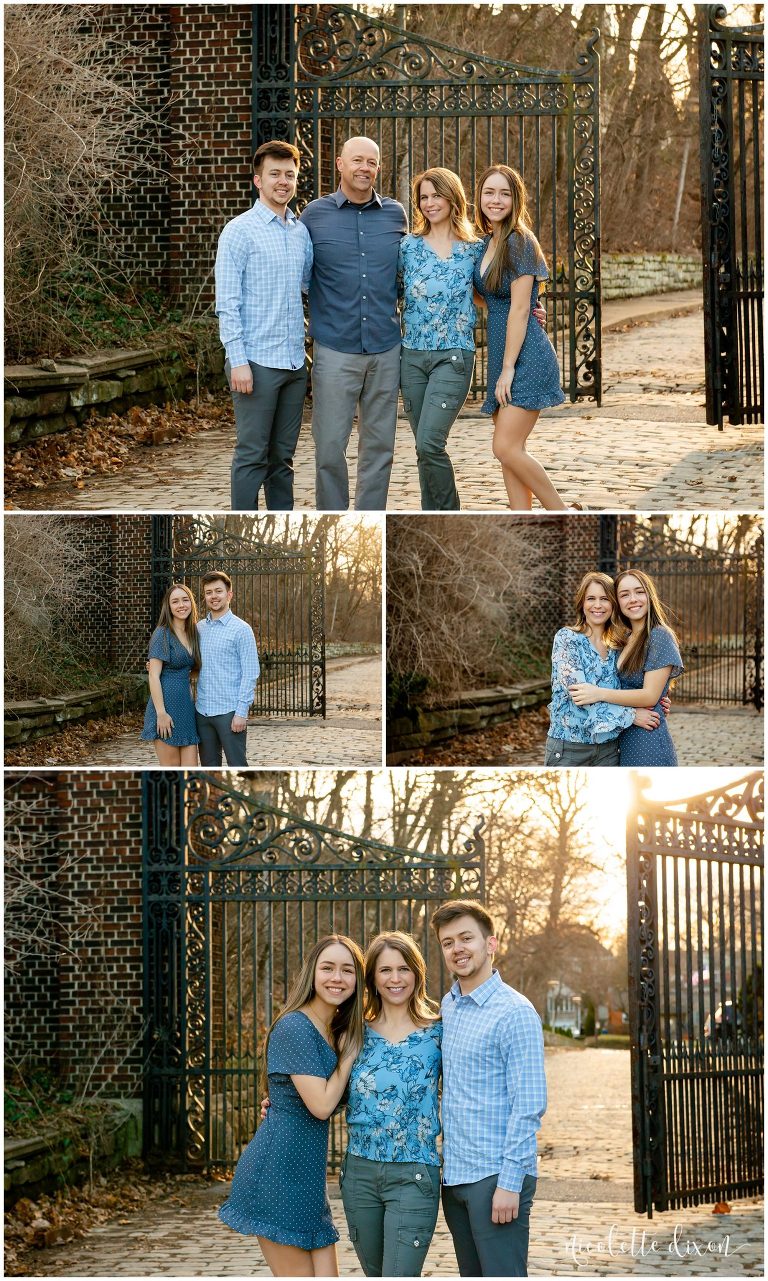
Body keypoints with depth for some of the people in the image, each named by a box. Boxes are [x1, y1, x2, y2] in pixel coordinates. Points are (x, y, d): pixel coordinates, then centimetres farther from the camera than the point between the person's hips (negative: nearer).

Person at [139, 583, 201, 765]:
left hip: (186, 705, 6)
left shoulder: (193, 633, 13)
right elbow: (154, 676, -13)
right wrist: (161, 713, -19)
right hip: (166, 705, -6)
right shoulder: (162, 634, -7)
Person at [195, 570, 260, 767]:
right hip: (203, 712, 6)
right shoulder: (198, 629, 12)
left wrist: (241, 712, -15)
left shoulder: (241, 629, -5)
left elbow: (250, 674, -8)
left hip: (229, 712, -6)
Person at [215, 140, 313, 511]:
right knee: (252, 455, -3)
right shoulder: (239, 231, -6)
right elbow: (227, 303, -10)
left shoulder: (302, 232, 12)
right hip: (256, 361, -6)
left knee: (283, 455, 11)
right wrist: (238, 360, -16)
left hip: (294, 362, 6)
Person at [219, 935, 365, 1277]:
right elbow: (321, 1105, -18)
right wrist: (350, 1052, -7)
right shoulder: (294, 1027, -14)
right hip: (277, 1173, -9)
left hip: (307, 1180, 9)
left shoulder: (335, 1030, 13)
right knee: (298, 1274, -4)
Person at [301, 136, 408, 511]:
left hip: (385, 349, 2)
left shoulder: (395, 214, 8)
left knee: (379, 445, 6)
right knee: (330, 445, -4)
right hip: (335, 350, -2)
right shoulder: (315, 214, 2)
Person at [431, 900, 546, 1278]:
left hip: (496, 1178, -8)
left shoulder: (515, 1012, -10)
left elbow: (529, 1106, -14)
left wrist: (510, 1183, -19)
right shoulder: (447, 1006, 13)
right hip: (454, 1176, 8)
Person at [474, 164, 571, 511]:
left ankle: (563, 516, -2)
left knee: (507, 448, -13)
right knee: (509, 451, 6)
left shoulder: (518, 241, -13)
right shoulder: (488, 242, 13)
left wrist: (508, 368, -17)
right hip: (500, 357, 9)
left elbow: (520, 308, -16)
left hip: (525, 358, -9)